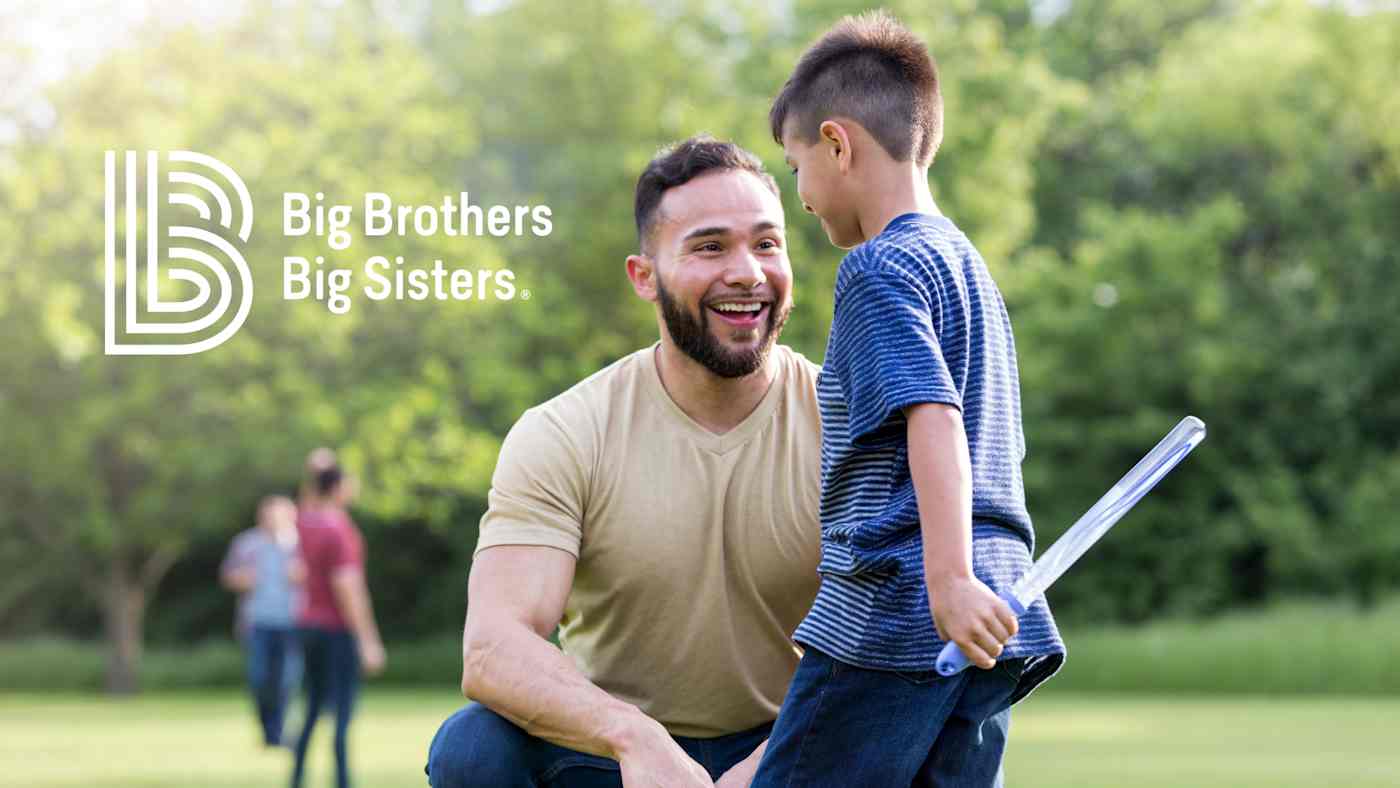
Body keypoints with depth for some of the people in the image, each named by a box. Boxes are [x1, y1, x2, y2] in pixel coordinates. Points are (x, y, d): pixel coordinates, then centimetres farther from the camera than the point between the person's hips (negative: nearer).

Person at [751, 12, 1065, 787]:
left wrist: (948, 577, -31)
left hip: (891, 622, -9)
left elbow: (933, 420, -22)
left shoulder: (879, 267, -7)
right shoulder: (970, 265, 22)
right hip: (986, 639, 9)